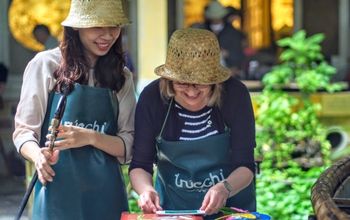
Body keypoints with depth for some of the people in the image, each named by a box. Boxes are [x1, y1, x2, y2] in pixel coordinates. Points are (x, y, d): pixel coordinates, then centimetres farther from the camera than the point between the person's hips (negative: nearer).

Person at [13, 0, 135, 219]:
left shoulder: (122, 77, 8)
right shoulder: (46, 65, -2)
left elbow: (128, 146, 3)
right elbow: (24, 130, 0)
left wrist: (91, 138, -16)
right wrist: (38, 156, -21)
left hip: (106, 194, 3)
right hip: (57, 191, -3)